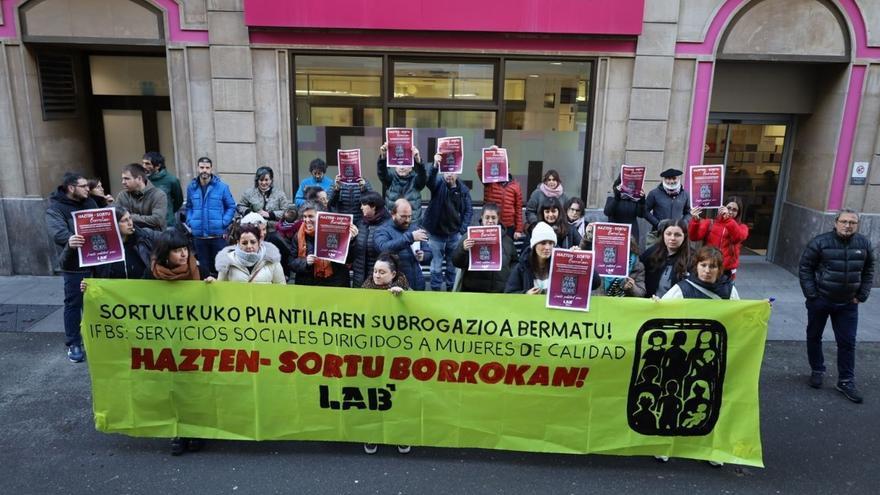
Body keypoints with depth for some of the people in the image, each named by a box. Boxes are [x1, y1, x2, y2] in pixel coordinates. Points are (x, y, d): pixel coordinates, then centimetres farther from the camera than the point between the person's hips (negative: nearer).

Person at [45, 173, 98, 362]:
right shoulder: (55, 209, -10)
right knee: (74, 304, 3)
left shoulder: (89, 202, 9)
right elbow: (58, 232, -26)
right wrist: (72, 240, -45)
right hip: (74, 265, -5)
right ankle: (73, 343, 14)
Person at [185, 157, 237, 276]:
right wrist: (190, 222, 1)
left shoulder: (222, 186, -6)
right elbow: (189, 207, 15)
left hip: (218, 235, -3)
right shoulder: (191, 187, 4)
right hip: (198, 235, 3)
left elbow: (231, 207, 0)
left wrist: (223, 223, -10)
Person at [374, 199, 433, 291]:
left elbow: (429, 254, 10)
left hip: (417, 284, 4)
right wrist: (410, 237, -33)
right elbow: (384, 248, -28)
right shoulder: (382, 230, -7)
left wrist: (423, 256, -13)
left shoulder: (415, 229, 8)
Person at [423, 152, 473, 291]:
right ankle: (436, 289, 16)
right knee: (436, 265, 4)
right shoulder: (439, 182, -7)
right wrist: (435, 166, -50)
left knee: (453, 264, 14)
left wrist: (463, 229, -8)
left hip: (454, 233, 3)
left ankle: (451, 288, 29)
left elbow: (468, 210, 2)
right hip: (436, 233, -3)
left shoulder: (463, 189, -1)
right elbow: (429, 180, -31)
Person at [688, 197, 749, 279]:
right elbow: (694, 236, -8)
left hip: (727, 271, 1)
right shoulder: (709, 223, 7)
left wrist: (727, 219, -28)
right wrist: (695, 220, -26)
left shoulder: (741, 227, 8)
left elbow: (738, 237, -16)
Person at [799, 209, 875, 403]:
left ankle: (846, 381, 15)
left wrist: (861, 296, 2)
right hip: (820, 300, -2)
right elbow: (804, 268, -8)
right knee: (814, 337, 12)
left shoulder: (864, 244, -1)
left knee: (847, 343, 4)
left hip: (848, 304, 2)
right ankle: (817, 371, 31)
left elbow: (868, 272, 9)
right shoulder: (819, 242, -12)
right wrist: (811, 295, -12)